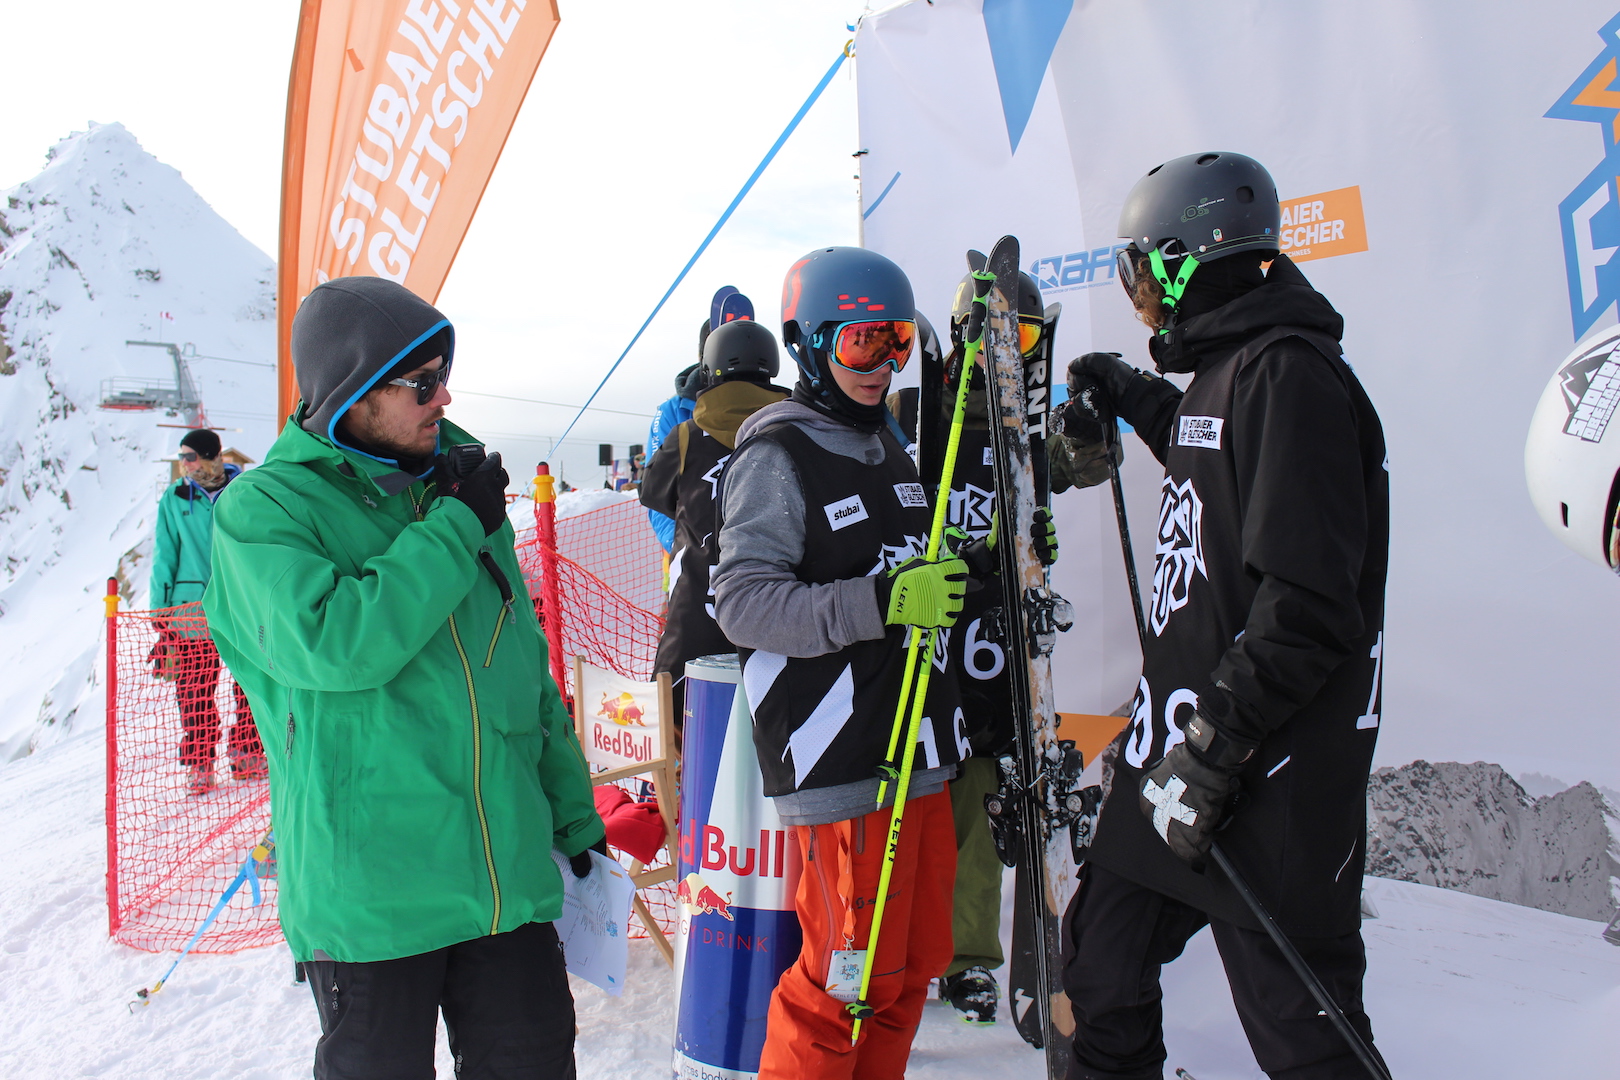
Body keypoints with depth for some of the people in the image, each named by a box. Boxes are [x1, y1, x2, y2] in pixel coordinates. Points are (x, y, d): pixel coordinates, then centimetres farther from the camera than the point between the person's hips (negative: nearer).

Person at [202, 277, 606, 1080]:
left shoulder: (456, 486, 9)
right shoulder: (264, 509, -7)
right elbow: (334, 645, -26)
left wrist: (573, 814, 16)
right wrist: (455, 529, -17)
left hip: (508, 874, 5)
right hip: (368, 887, -5)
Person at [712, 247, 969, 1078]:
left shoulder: (886, 443, 17)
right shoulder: (775, 454, -9)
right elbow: (743, 603, -19)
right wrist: (881, 602, -25)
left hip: (919, 749, 8)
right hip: (841, 761, -8)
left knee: (918, 958, 16)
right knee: (853, 972, -3)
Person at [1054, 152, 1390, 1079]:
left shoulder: (1288, 372, -16)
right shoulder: (1224, 368, 13)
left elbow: (1309, 600, -22)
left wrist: (1215, 743, -22)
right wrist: (1139, 402, 37)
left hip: (1266, 782, -9)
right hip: (1179, 755, 9)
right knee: (1105, 972, 16)